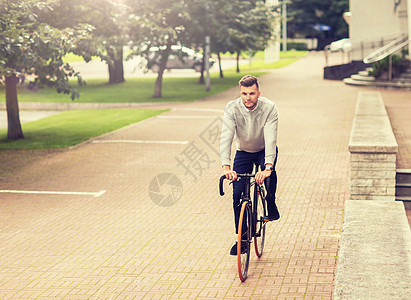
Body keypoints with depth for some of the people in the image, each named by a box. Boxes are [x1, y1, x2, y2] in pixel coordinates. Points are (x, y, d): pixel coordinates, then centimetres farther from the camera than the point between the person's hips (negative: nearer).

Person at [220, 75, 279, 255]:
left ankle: (271, 206, -7)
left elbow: (270, 139, -36)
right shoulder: (232, 108, -24)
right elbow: (226, 137, -34)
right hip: (243, 152, 2)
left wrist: (267, 167, -52)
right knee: (238, 194, -8)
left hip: (264, 151, -1)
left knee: (269, 172, -35)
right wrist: (226, 166, -49)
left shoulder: (269, 108, -27)